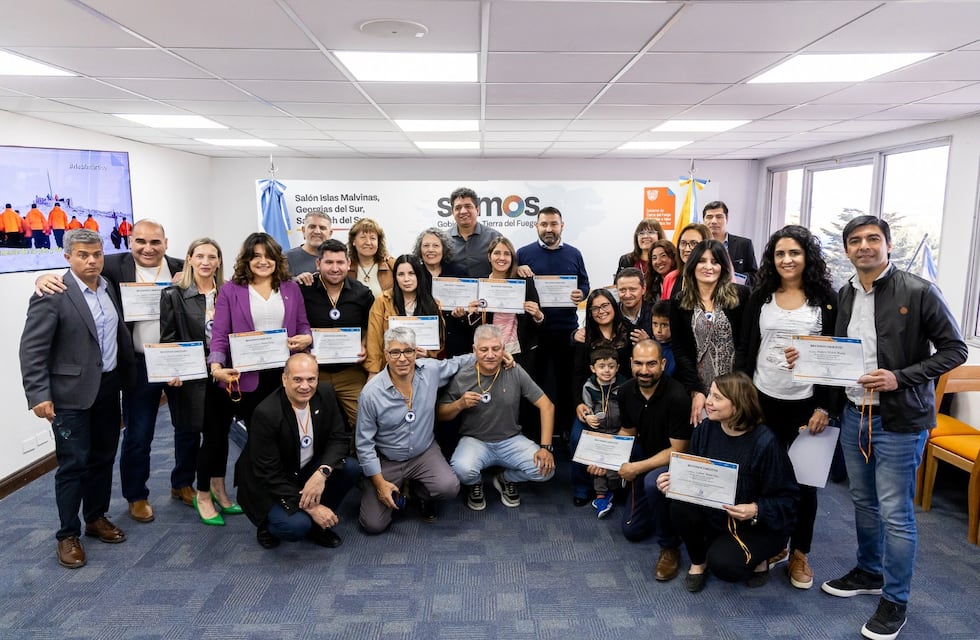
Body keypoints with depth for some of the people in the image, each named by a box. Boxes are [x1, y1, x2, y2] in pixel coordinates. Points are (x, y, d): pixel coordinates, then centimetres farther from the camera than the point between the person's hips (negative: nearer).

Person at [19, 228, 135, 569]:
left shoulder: (109, 289, 6)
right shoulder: (53, 294, -13)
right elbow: (32, 348, -14)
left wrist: (124, 378, 8)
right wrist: (38, 395, -18)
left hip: (108, 388, 6)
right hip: (72, 394, -6)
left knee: (103, 458, 15)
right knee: (73, 464, 2)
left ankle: (96, 518, 32)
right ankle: (68, 535, 16)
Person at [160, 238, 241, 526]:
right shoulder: (174, 295, -5)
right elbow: (167, 340, -5)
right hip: (194, 377, -3)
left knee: (222, 432, 13)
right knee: (211, 435, 0)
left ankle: (218, 489, 33)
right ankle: (203, 496, 20)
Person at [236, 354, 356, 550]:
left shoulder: (325, 394, -12)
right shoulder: (266, 414, -28)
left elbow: (339, 438, -8)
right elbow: (269, 474, -24)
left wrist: (322, 472, -29)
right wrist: (309, 507, -27)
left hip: (308, 470, 6)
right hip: (268, 483, -6)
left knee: (347, 469, -20)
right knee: (297, 526, -29)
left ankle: (316, 525, 4)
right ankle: (269, 525, 8)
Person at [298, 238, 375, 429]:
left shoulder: (362, 293, 1)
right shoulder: (303, 291, -5)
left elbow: (368, 327, 14)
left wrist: (364, 347, -3)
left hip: (351, 373, 1)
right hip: (313, 371, 0)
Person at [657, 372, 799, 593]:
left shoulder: (765, 443, -25)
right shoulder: (706, 429, -10)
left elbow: (785, 499, -17)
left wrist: (756, 510, -33)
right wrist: (672, 479, -20)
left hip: (760, 525, -4)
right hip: (714, 514, 5)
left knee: (723, 564, -26)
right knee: (681, 506, -25)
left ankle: (758, 559, 11)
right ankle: (698, 563, 4)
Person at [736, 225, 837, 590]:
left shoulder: (826, 300, -2)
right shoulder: (760, 298, 4)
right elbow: (745, 351, 5)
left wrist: (825, 407, -8)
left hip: (806, 403, -2)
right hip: (763, 400, 2)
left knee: (803, 478, 7)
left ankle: (799, 552, 23)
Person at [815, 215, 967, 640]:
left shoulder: (918, 292, -12)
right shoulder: (844, 296, 5)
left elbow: (954, 350, -9)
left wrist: (901, 377, -20)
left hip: (899, 420, -5)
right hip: (854, 414, 5)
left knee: (895, 513, 2)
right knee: (863, 501, 18)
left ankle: (894, 601, 19)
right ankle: (869, 572, 38)